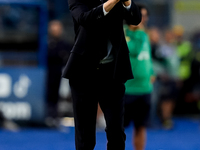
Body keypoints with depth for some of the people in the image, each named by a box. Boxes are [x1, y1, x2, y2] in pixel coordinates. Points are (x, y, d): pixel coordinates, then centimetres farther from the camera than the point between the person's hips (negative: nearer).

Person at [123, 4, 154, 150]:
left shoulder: (145, 36, 14)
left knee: (141, 127, 10)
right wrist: (140, 32, -22)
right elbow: (134, 51, -24)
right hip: (125, 89, -7)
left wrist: (151, 73, 8)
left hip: (144, 88, 7)